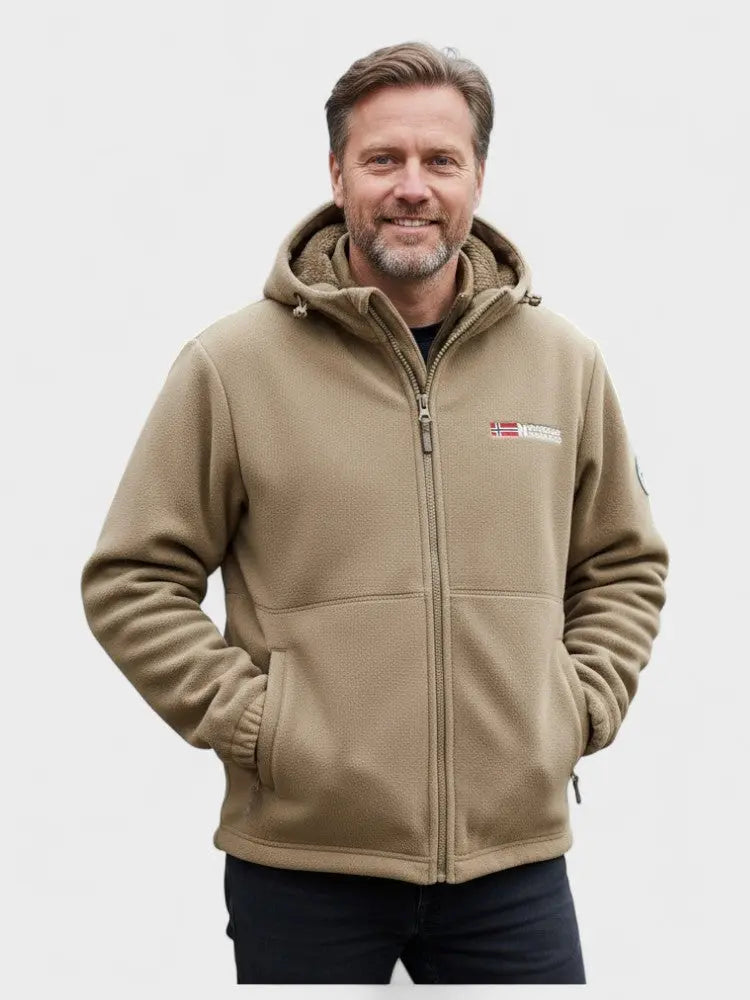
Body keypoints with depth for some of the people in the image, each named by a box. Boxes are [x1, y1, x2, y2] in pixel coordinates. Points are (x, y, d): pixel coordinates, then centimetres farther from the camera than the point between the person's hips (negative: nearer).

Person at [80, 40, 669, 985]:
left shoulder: (565, 361, 5)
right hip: (299, 862, -2)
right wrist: (246, 718, -8)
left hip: (516, 854, 2)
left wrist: (580, 704, 4)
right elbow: (131, 581, 0)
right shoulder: (231, 364, -4)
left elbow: (625, 565, 16)